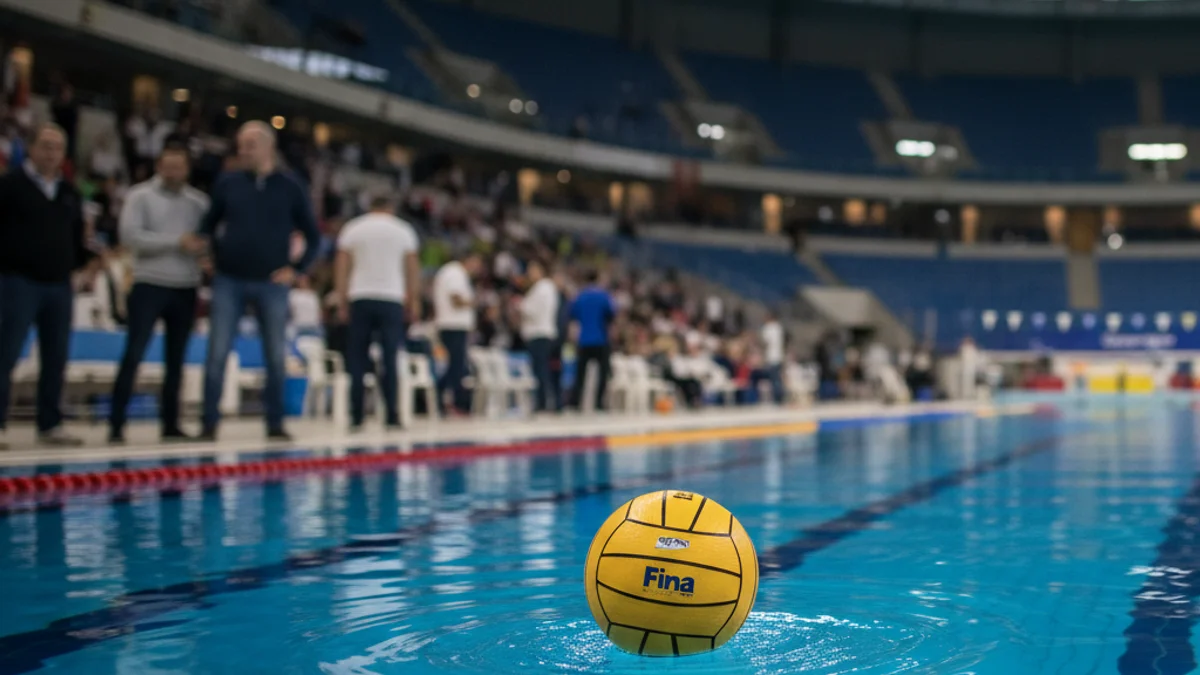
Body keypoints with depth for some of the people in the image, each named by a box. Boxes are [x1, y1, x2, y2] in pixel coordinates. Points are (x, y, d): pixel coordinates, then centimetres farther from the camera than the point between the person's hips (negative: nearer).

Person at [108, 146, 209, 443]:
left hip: (186, 288, 4)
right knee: (134, 354, -7)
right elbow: (130, 235, -14)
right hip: (149, 285, -4)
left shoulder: (199, 201, 8)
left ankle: (170, 424, 16)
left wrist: (202, 246, -17)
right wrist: (177, 241, -16)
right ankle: (116, 424, -2)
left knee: (175, 359, 9)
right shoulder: (140, 196, -2)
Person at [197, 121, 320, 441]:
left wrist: (296, 269, -1)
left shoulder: (290, 188, 2)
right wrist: (213, 258, 5)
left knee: (276, 357, 2)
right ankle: (209, 424, 3)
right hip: (229, 282, 0)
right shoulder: (228, 184, 4)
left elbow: (313, 236, 8)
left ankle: (275, 424, 12)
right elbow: (207, 226, 16)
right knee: (217, 355, -4)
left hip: (271, 283, 0)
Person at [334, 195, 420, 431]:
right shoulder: (403, 230, 9)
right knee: (390, 359, -1)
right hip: (391, 299, -1)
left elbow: (341, 267, 5)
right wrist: (414, 300, 10)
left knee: (357, 360, 5)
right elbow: (413, 268, 6)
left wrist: (342, 300, 7)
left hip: (360, 298, 1)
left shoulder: (352, 229, 9)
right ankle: (392, 417, -6)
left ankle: (356, 418, 2)